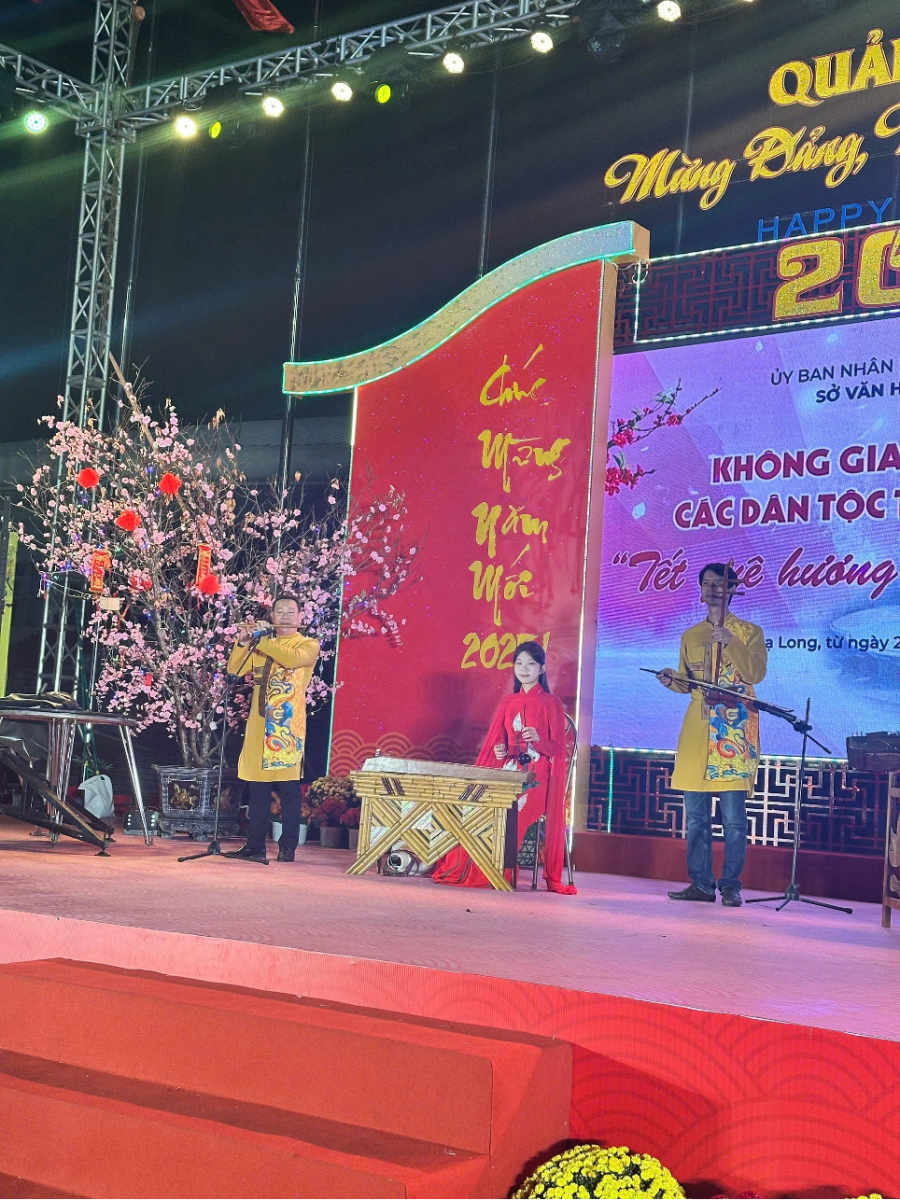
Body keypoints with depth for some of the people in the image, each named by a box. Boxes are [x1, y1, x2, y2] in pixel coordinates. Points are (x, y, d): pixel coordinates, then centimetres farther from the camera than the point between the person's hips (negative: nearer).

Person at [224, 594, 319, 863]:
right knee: (258, 788, 7)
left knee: (289, 787, -3)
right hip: (259, 722, 4)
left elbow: (292, 658, -18)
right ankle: (255, 846, 13)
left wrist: (261, 641, -14)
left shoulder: (308, 645, 4)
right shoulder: (261, 645, 17)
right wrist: (243, 643, -5)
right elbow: (235, 669, 10)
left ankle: (288, 847, 2)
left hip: (288, 723, -4)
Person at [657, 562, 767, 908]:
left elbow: (756, 673, -10)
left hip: (735, 733, -4)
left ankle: (731, 886, 0)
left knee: (733, 816, -7)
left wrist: (731, 643, -20)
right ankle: (701, 883, 11)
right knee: (695, 815, 4)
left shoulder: (749, 632, 5)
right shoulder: (690, 636, 17)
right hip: (696, 733, 5)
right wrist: (673, 681, -1)